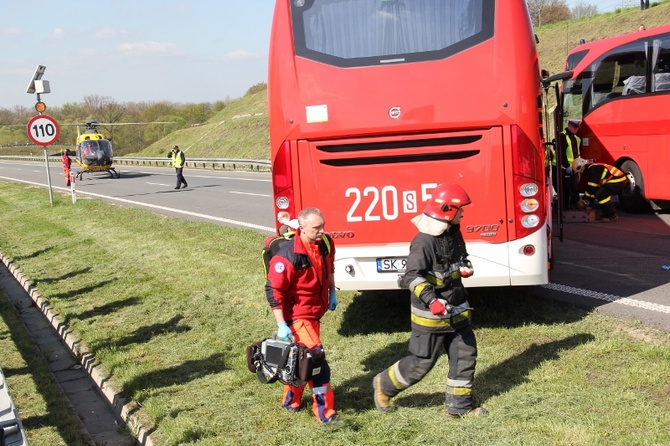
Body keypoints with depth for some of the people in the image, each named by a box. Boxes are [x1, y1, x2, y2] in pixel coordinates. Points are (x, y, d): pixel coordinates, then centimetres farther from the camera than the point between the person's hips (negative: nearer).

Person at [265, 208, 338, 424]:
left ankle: (291, 400, 38)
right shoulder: (288, 256, -27)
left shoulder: (325, 243, -5)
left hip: (315, 312, 8)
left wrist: (332, 293, 21)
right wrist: (281, 325, -24)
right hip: (297, 314, -8)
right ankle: (324, 411, -5)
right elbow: (273, 290, -23)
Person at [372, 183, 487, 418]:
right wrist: (431, 301, -39)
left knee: (465, 355, 8)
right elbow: (412, 276, -28)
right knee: (421, 362, 1)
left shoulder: (453, 232, 5)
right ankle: (384, 385, 23)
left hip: (456, 310, 8)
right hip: (431, 314, -8)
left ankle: (459, 405, 21)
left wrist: (465, 267, 2)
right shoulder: (424, 241, -23)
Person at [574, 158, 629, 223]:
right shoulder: (591, 169, 20)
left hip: (618, 181, -11)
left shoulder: (593, 169, -12)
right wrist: (589, 205, 22)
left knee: (600, 194, -19)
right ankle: (607, 214, 18)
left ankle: (612, 215, -12)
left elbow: (592, 187, -17)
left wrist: (585, 200, -8)